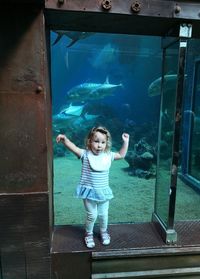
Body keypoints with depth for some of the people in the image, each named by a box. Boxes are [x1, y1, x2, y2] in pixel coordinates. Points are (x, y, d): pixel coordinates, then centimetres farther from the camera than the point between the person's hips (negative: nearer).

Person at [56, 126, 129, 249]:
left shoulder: (108, 155, -2)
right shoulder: (85, 154, -12)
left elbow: (122, 155, 11)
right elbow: (73, 147, -24)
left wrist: (126, 142, 3)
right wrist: (64, 139, -41)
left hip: (103, 192, 3)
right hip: (89, 192, -3)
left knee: (103, 214, 15)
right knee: (92, 215, 5)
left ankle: (104, 232, 44)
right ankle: (89, 234, 34)